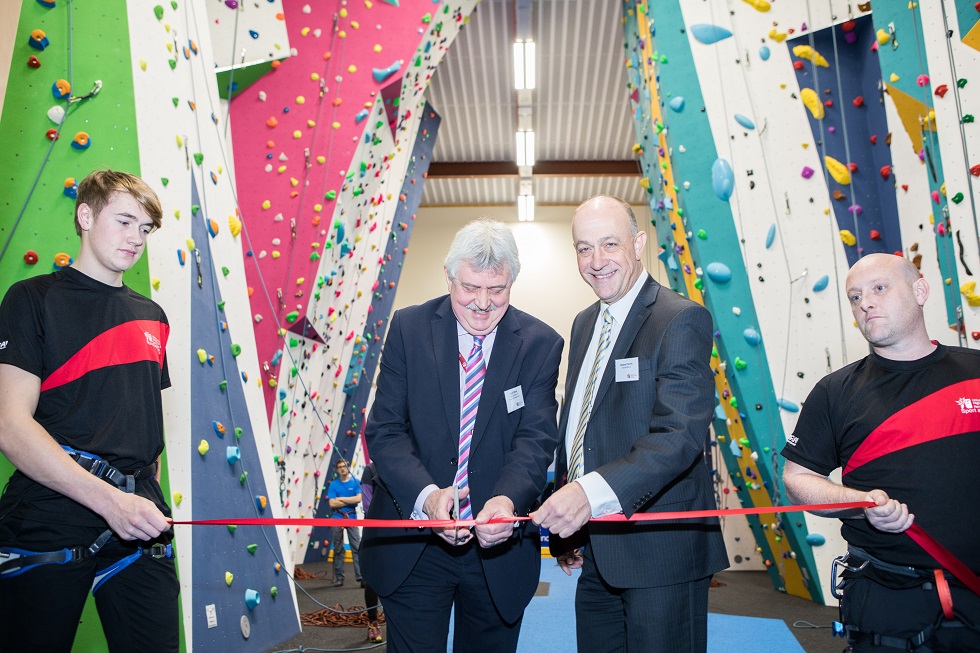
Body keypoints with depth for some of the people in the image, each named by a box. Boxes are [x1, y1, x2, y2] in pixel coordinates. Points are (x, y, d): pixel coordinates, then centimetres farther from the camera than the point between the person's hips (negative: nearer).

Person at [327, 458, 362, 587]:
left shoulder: (356, 482, 3)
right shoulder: (333, 484, 3)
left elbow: (359, 499, -11)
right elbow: (332, 503, -7)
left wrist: (341, 499, -9)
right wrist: (350, 501, -8)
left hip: (352, 518, -1)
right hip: (337, 519, 1)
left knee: (357, 547, -6)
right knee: (338, 550, 6)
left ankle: (361, 576, -7)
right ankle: (338, 578, 13)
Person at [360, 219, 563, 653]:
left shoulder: (541, 344, -5)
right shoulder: (409, 328, -5)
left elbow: (536, 437, -12)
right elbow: (384, 430, -8)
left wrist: (508, 499, -33)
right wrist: (427, 496, -25)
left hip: (498, 547, 1)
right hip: (412, 548, 0)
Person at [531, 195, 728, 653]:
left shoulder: (682, 320, -12)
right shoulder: (584, 324, 12)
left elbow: (680, 435, -23)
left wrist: (593, 492, -35)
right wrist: (565, 528, 11)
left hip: (660, 550, -7)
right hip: (595, 553, 7)